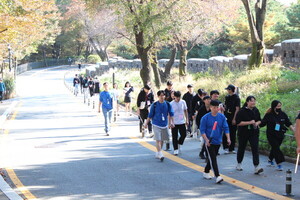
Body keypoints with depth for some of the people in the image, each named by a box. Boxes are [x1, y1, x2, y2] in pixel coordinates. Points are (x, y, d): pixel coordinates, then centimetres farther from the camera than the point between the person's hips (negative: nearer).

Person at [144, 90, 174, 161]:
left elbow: (171, 114, 4)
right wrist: (146, 123, 2)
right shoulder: (154, 105, -5)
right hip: (156, 125, -3)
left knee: (162, 140, 12)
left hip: (164, 125, 4)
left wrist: (172, 122, -7)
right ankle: (160, 155, -17)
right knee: (158, 140, -12)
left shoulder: (167, 104, 1)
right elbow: (150, 115, 1)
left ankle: (158, 153, 27)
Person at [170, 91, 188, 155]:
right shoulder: (171, 104, -8)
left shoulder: (183, 102, 1)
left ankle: (179, 144, 29)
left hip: (182, 122, 3)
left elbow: (185, 111, 10)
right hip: (174, 123, -3)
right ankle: (176, 149, 11)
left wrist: (187, 120, 6)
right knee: (174, 137, 1)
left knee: (184, 134, 2)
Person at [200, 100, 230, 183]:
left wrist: (228, 138, -12)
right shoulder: (205, 118, -9)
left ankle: (206, 172, 34)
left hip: (218, 141, 5)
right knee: (213, 159, -11)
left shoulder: (222, 117, 1)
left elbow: (226, 128, 1)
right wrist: (206, 140, -19)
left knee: (212, 158, 16)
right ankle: (217, 176, -15)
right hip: (209, 142, -5)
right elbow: (202, 130, -8)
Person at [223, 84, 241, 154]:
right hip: (227, 117, 4)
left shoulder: (236, 98, -6)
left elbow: (237, 109, -9)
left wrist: (234, 119, -14)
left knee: (233, 134, 2)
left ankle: (231, 148, 9)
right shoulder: (227, 97, 11)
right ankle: (226, 148, 2)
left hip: (233, 118, -4)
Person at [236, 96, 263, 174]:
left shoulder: (256, 110, 4)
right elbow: (238, 123, -17)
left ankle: (256, 167, -18)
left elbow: (259, 120, 17)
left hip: (254, 133, 3)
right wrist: (249, 122, -22)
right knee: (241, 148, 13)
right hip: (243, 133, -3)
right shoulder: (242, 111, -12)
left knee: (255, 148, -11)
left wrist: (257, 123, -7)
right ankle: (239, 164, 34)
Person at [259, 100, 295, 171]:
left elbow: (288, 124, 7)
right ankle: (279, 164, -11)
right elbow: (262, 123, -9)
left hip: (280, 135, 4)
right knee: (276, 149, -11)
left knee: (274, 148, 16)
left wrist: (294, 130, -1)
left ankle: (270, 159, 38)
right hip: (271, 135, -4)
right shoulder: (269, 115, -10)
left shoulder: (283, 114, 1)